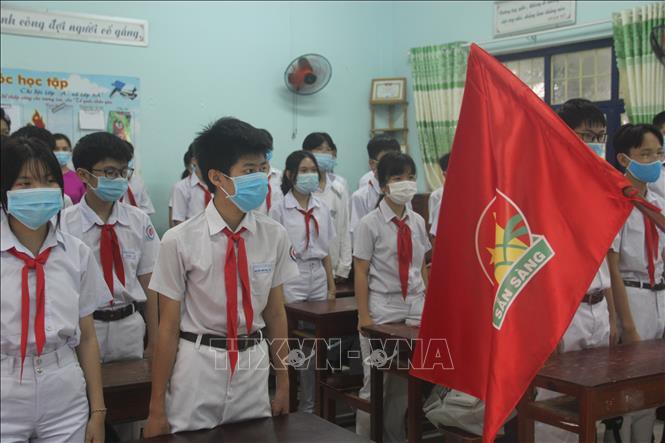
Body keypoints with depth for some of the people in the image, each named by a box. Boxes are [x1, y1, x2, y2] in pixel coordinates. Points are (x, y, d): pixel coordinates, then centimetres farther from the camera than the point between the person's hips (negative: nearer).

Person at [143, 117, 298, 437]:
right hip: (197, 368, -3)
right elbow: (168, 327, -8)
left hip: (254, 367, 3)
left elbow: (276, 313, 6)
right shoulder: (180, 241, -12)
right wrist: (157, 408, -3)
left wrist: (283, 385, 13)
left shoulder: (275, 236, -2)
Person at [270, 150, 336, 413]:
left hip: (319, 281, 5)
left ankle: (308, 406, 18)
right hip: (291, 280, -4)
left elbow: (326, 252, 13)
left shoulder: (322, 209, 10)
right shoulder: (280, 210, -4)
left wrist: (332, 288, 10)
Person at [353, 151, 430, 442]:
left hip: (415, 308, 4)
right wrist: (364, 316, -11)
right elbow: (361, 272, -7)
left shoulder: (417, 222, 8)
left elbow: (422, 268, 12)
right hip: (383, 308, -4)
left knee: (407, 381, 8)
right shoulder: (369, 224, -6)